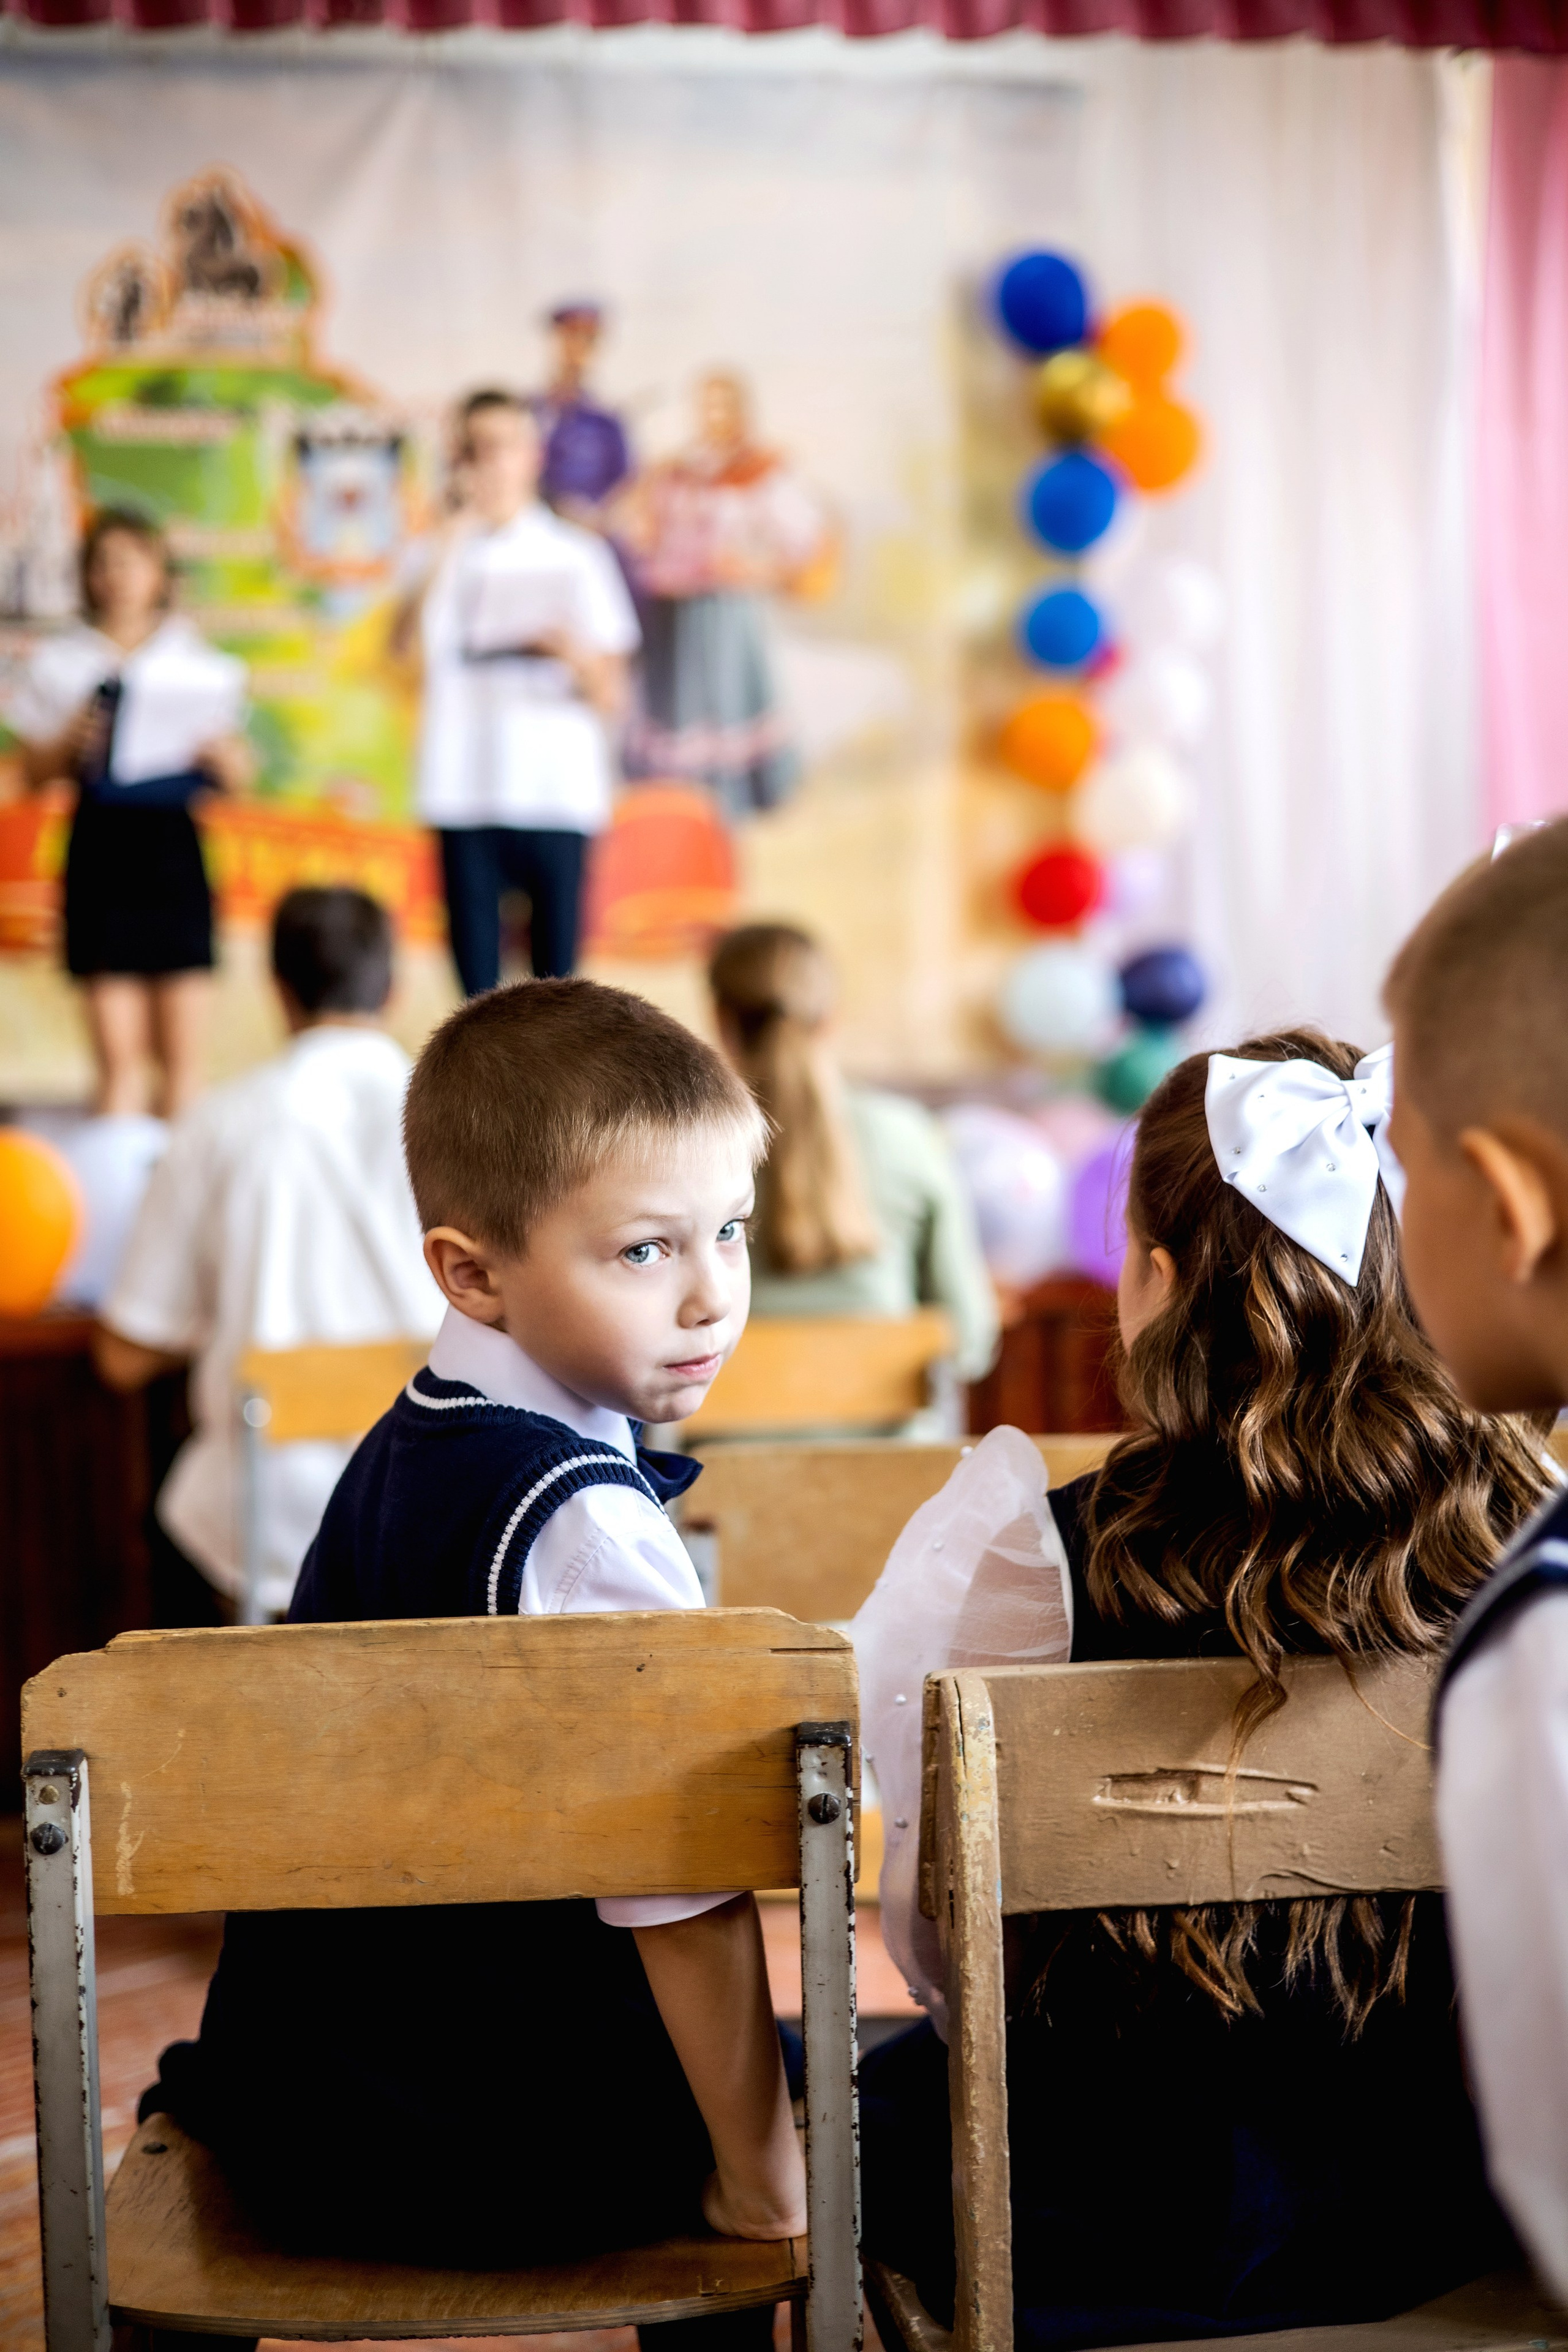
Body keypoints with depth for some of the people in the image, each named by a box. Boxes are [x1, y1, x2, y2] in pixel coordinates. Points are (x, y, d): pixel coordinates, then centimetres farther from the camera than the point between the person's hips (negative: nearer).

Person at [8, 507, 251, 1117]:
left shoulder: (201, 665, 8)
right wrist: (69, 744, -11)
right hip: (100, 853, 0)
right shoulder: (60, 662, 7)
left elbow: (238, 779, 9)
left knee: (181, 1057, -1)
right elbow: (32, 773, 7)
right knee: (116, 1056, -2)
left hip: (174, 849, 0)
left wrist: (217, 752, -12)